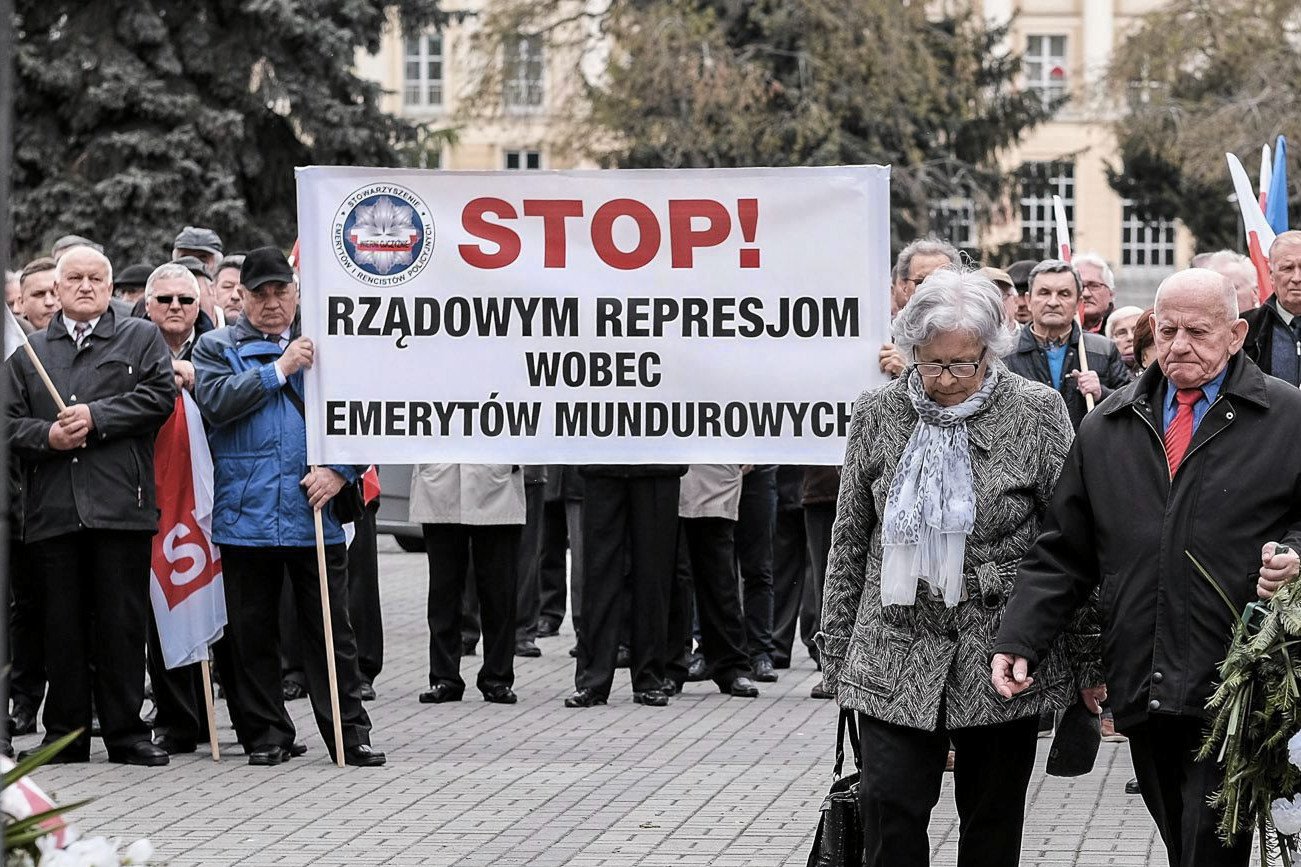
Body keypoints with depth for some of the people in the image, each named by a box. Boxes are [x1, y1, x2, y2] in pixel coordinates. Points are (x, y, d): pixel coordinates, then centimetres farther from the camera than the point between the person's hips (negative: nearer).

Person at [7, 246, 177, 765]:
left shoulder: (141, 339, 12)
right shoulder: (30, 351, 18)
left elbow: (159, 397, -3)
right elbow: (11, 420, 11)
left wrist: (95, 418, -9)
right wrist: (47, 436, -8)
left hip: (120, 505, -2)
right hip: (52, 509, 2)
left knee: (122, 623, -1)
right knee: (62, 625, 4)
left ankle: (125, 732, 6)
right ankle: (65, 736, 11)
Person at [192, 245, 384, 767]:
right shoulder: (217, 347, 8)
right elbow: (214, 401, -11)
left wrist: (339, 470, -10)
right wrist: (280, 368, -12)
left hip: (316, 514, 0)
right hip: (245, 516, 0)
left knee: (330, 631, 2)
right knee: (252, 632, 6)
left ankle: (350, 733, 7)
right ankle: (266, 735, 15)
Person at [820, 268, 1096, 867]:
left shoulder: (1036, 412, -3)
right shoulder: (877, 414, 4)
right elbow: (849, 541, 10)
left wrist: (1088, 659, -2)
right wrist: (836, 652, 10)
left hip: (1001, 657, -1)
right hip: (895, 655, 1)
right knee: (889, 816, -7)